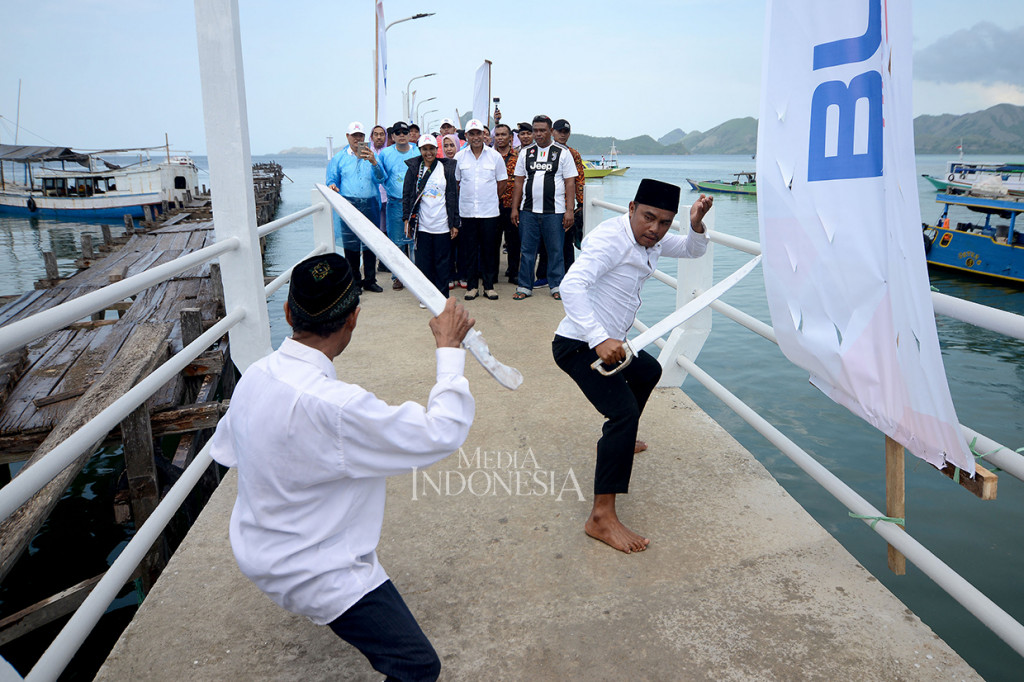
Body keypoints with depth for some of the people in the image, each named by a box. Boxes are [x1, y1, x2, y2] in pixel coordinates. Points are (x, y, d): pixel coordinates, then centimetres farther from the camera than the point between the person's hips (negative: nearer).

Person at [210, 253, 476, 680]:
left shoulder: (254, 376, -9)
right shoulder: (334, 407, -35)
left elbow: (224, 452, 9)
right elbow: (441, 433, -29)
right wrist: (449, 349, -18)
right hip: (313, 572, -9)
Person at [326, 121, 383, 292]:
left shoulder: (372, 155, 10)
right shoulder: (339, 157, 12)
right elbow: (332, 178, 12)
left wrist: (373, 162, -22)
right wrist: (332, 185, -11)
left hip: (370, 205, 1)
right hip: (349, 206, -1)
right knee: (350, 244, 0)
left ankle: (370, 280, 17)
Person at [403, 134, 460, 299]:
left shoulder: (447, 168, 3)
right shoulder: (413, 169, 6)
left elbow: (453, 197, 4)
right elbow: (407, 195, 9)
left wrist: (455, 223, 1)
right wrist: (407, 219, 1)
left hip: (442, 225, -1)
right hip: (422, 225, 1)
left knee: (442, 263, 4)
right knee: (423, 262, 5)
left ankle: (443, 296, 15)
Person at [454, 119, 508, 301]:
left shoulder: (495, 156, 3)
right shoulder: (459, 157, 5)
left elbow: (502, 182, 9)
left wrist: (490, 197, 7)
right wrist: (467, 197, 8)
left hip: (489, 211, -1)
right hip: (466, 211, 1)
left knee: (489, 250, 3)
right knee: (469, 250, 4)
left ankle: (489, 286, 13)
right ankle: (471, 286, 14)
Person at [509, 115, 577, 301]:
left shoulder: (563, 153, 4)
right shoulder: (525, 153, 12)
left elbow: (570, 183, 1)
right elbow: (519, 182, 13)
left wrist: (569, 210, -7)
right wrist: (514, 208, 6)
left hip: (555, 211, -2)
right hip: (528, 210, 2)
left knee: (555, 250, 3)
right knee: (527, 250, 5)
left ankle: (557, 286, 14)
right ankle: (524, 286, 14)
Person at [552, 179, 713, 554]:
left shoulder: (651, 239, 6)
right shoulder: (610, 238, -23)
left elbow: (693, 250, 19)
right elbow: (571, 285, -37)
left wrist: (697, 224, -5)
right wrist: (599, 339, -46)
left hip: (608, 342, 10)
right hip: (580, 345, -10)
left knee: (648, 371, 33)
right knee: (624, 411, -24)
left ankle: (618, 441, 53)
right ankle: (602, 516, -24)